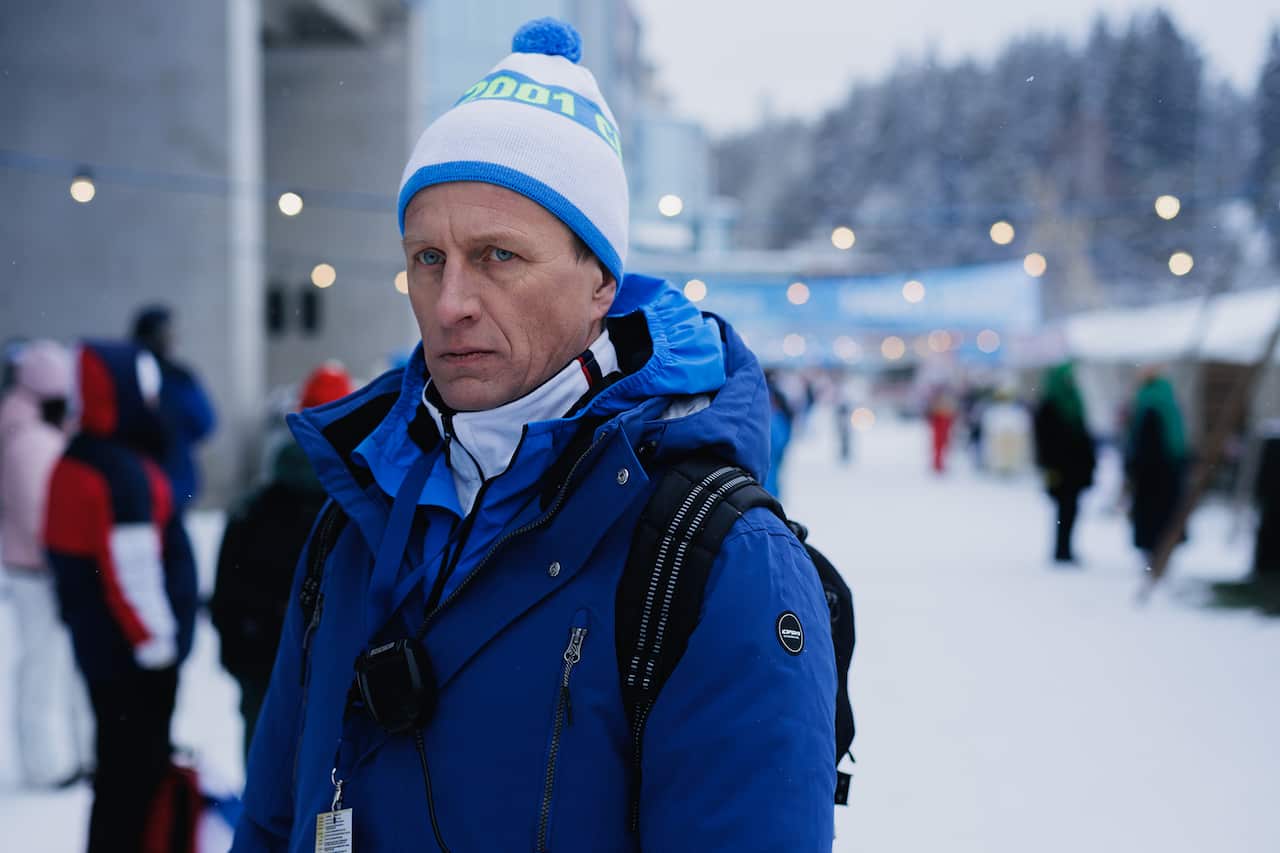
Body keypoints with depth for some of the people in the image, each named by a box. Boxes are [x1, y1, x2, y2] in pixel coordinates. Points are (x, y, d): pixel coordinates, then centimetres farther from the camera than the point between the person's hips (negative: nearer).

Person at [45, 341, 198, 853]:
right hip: (135, 653, -9)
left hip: (96, 643, 9)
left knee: (120, 761, 20)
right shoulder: (125, 473, -22)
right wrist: (157, 642, -16)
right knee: (138, 769, 1)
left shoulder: (72, 462, 9)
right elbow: (133, 573, -24)